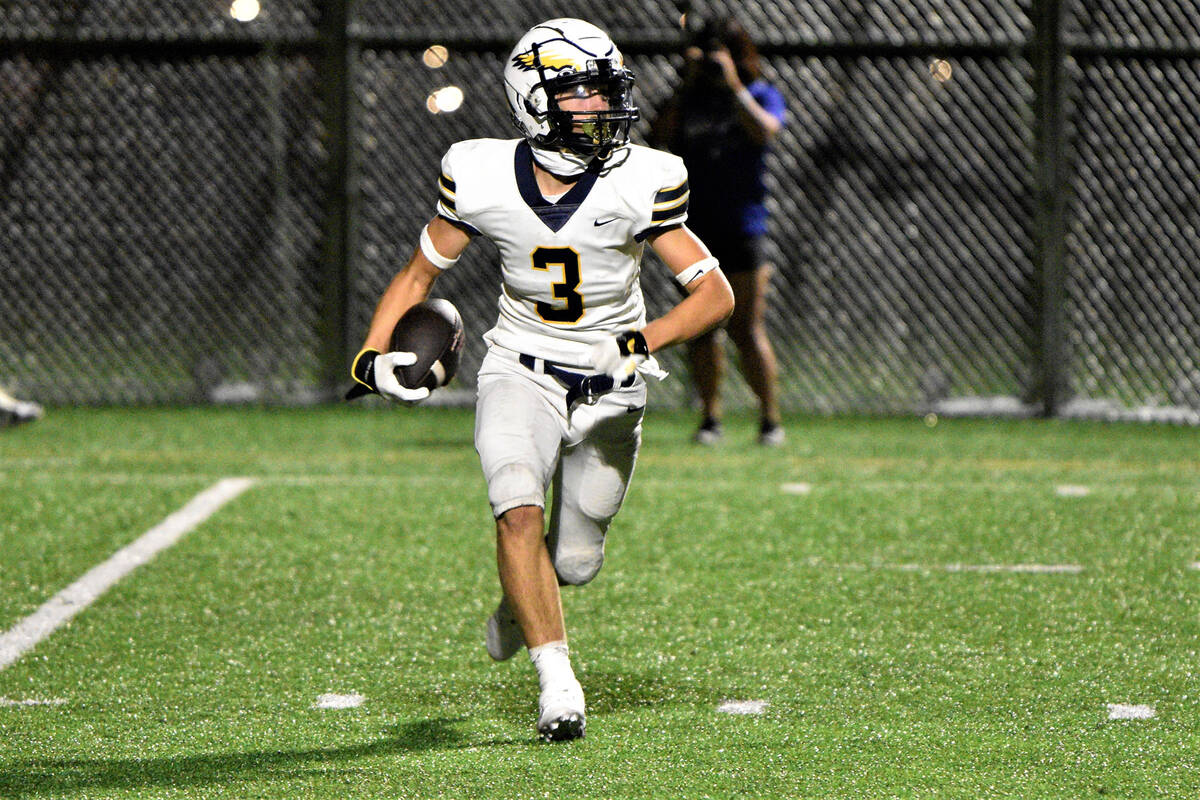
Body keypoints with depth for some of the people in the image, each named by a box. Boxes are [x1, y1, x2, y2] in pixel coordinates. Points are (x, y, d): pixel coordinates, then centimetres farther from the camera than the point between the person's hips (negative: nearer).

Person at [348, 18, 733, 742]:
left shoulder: (639, 186, -16)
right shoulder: (484, 179, -12)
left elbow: (716, 293, -18)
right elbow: (420, 273, 3)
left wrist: (641, 343, -34)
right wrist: (373, 355, -12)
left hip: (610, 391, 1)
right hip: (521, 375, -1)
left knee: (575, 561, 7)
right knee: (519, 511, -26)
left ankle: (523, 597, 45)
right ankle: (557, 680, -15)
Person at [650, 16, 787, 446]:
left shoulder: (762, 95, 3)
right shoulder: (691, 97, 11)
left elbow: (763, 130, -18)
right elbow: (659, 136, -4)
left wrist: (733, 85, -19)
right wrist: (686, 85, -7)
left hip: (742, 224, -3)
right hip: (693, 226, 3)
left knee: (746, 328, -6)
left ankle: (770, 418, 2)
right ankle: (710, 416, 11)